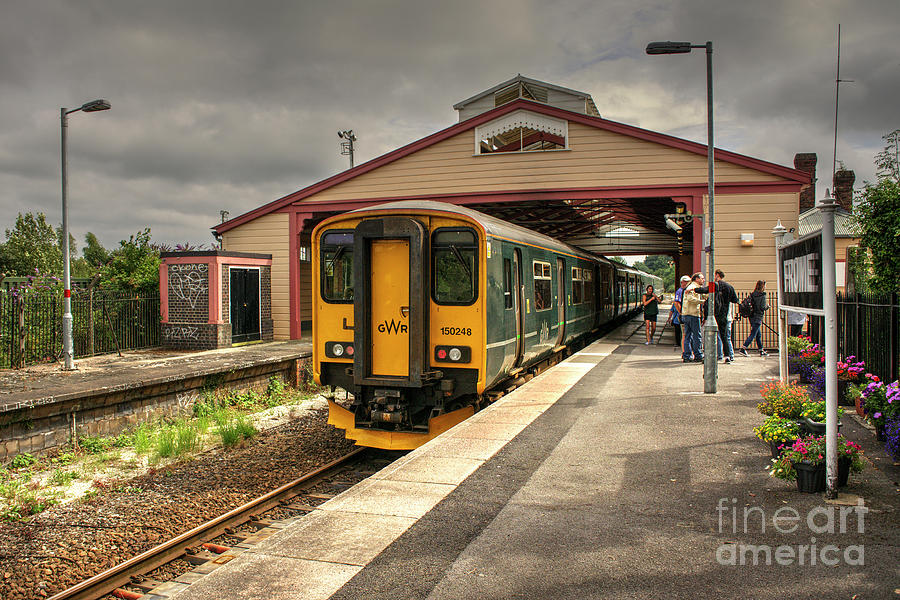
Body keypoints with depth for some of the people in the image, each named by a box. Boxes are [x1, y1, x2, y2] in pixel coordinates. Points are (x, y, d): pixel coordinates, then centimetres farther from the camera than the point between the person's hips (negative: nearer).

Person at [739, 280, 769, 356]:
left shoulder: (752, 294, 8)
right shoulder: (762, 296, -12)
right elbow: (762, 307, -16)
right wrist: (767, 306, 3)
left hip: (752, 316, 8)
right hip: (758, 317, -8)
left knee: (758, 334, 15)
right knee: (753, 334, -6)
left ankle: (761, 351, 21)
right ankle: (743, 348, -12)